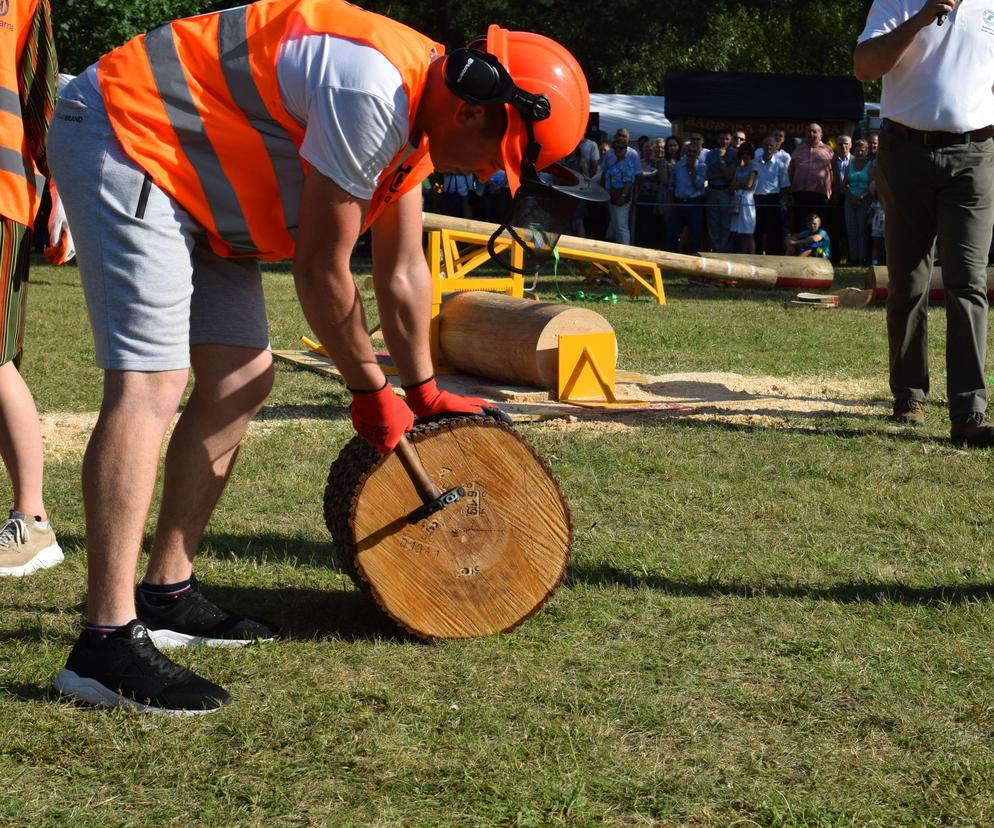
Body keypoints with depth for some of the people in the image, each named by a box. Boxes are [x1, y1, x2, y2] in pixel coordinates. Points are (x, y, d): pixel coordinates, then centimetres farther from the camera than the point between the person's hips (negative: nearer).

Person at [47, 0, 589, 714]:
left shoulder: (417, 119, 6)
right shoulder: (374, 92, -26)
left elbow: (402, 271, 18)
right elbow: (321, 270, -18)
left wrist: (424, 392, 24)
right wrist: (372, 391, -4)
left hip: (188, 176, 11)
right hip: (123, 141, -11)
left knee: (241, 379, 9)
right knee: (150, 383, -22)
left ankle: (167, 597, 14)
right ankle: (107, 643, -27)